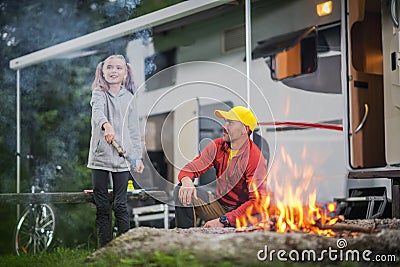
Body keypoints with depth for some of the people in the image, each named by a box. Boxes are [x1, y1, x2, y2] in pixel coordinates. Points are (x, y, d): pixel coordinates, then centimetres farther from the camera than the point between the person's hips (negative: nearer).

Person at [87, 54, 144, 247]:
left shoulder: (129, 98, 9)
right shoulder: (99, 93, 0)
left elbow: (134, 130, 13)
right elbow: (98, 111, -23)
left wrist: (138, 157, 10)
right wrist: (106, 125, -44)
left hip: (122, 157, 1)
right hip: (100, 155, -1)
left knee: (120, 205, 1)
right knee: (102, 206, 3)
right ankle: (104, 247, 8)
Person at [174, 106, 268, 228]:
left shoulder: (256, 159, -19)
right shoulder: (217, 146, 0)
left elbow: (257, 201, -25)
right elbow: (190, 169, -3)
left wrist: (223, 220, -30)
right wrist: (187, 183, -31)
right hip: (219, 206, 6)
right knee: (182, 191, -14)